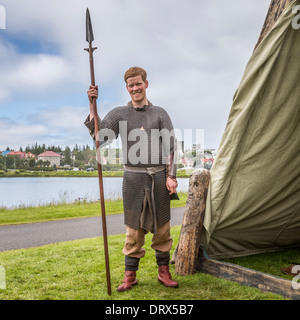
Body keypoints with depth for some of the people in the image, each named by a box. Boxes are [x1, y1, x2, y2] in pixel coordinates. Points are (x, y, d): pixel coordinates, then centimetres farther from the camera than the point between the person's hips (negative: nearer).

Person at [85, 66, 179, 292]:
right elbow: (99, 137, -3)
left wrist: (171, 176, -4)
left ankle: (164, 272, 22)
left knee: (162, 226, 8)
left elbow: (171, 147, 5)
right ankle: (130, 275, 17)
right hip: (133, 178, 0)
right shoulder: (119, 114, 8)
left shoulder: (160, 113, 8)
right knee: (134, 227, 4)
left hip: (159, 177, 1)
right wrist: (92, 106, -6)